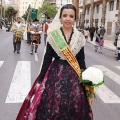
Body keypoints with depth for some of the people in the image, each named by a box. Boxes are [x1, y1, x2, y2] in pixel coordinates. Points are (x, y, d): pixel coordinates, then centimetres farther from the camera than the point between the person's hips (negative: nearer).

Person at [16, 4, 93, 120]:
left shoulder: (80, 37, 1)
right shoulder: (53, 35, -5)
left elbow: (81, 60, 7)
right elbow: (47, 58, -2)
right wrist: (40, 80, -1)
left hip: (74, 76, 2)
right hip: (55, 74, -1)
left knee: (74, 107, 5)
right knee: (52, 106, 2)